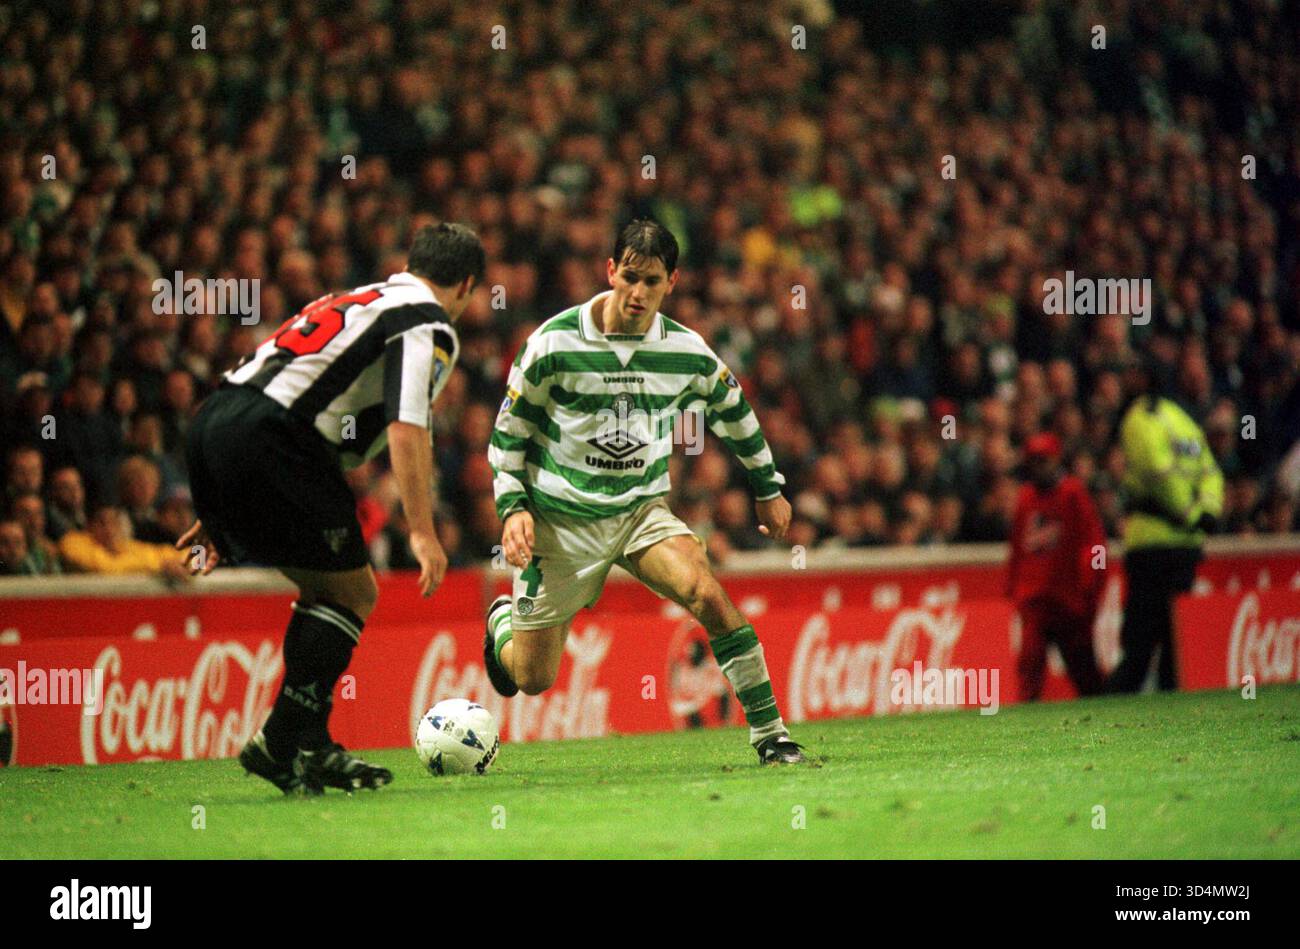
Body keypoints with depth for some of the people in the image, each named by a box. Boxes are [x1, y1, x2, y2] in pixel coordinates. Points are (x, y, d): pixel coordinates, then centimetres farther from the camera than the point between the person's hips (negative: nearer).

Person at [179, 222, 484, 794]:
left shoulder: (363, 299, 29)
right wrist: (422, 532, -16)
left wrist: (218, 512, 35)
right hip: (270, 437, -9)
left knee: (324, 591, 19)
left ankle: (310, 748, 18)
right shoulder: (430, 325, 2)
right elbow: (406, 428, -14)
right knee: (353, 596, 1)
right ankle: (282, 745, -4)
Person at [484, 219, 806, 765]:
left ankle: (769, 734, -19)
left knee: (709, 595, -27)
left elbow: (733, 412, 15)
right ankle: (504, 621, 41)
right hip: (561, 517, -2)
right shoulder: (555, 344, -14)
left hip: (641, 510, 2)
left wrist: (768, 489, 22)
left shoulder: (687, 352, -6)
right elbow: (509, 431, -2)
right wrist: (512, 507, -12)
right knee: (533, 678, 3)